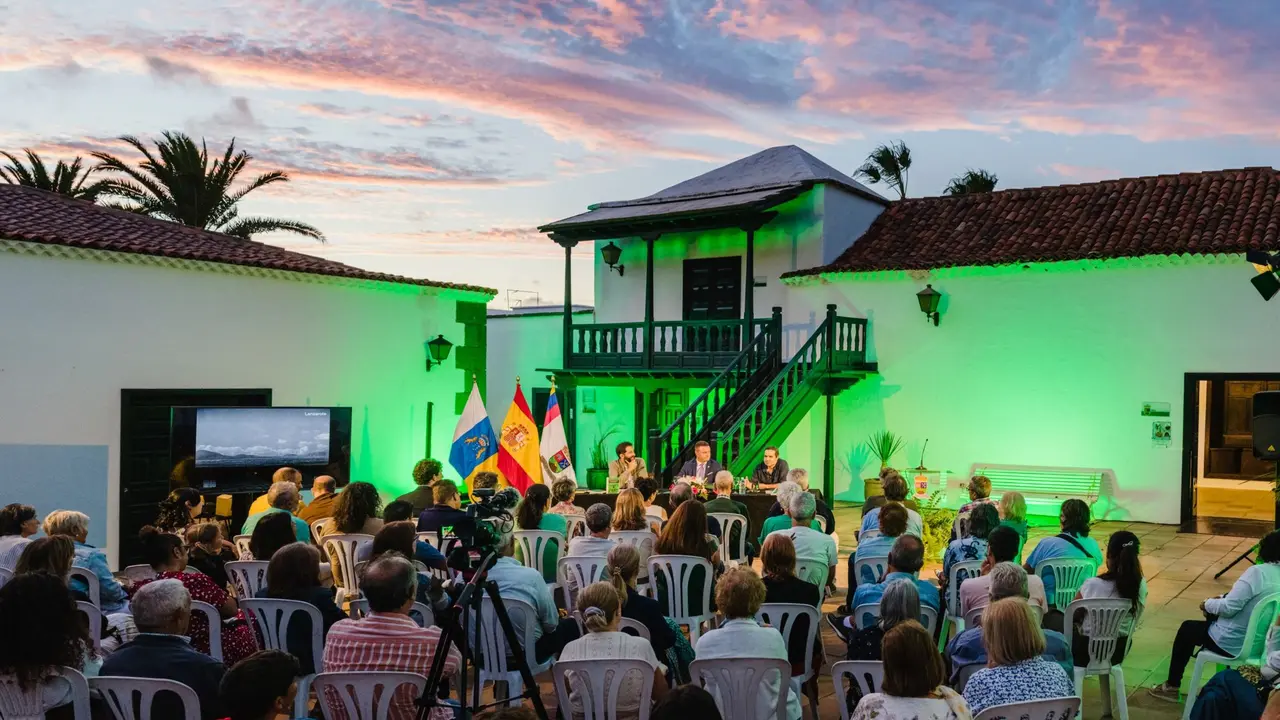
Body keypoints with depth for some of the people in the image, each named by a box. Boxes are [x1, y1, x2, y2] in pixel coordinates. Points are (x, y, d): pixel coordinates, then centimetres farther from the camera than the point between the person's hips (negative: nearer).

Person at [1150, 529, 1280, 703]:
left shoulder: (1258, 572, -23)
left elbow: (1229, 607, -26)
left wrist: (1208, 604, -6)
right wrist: (1222, 598, 9)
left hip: (1235, 644, -7)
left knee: (1187, 628, 18)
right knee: (1214, 613, 30)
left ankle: (1172, 686, 27)